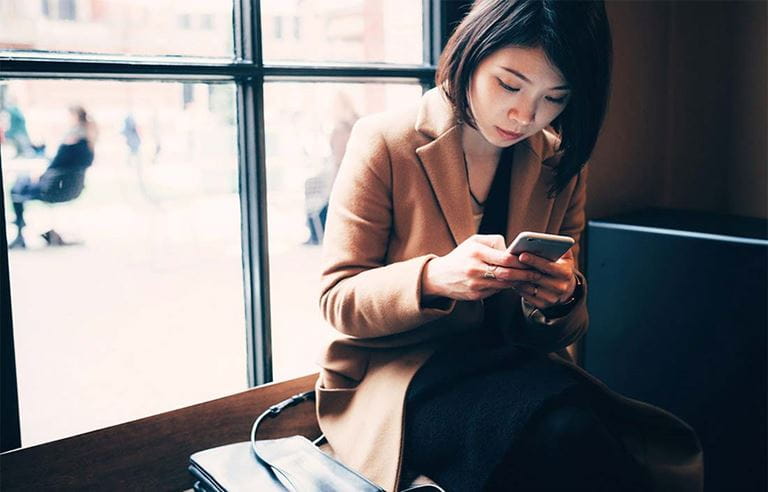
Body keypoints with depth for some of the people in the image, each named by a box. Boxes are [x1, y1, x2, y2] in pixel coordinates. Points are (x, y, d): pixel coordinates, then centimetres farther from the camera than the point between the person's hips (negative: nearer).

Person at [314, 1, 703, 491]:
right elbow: (337, 299, -8)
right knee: (564, 428, -33)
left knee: (667, 448, -25)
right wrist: (434, 278, -28)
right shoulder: (385, 143, -7)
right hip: (394, 375, -4)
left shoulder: (561, 165, 6)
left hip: (514, 367, 4)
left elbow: (559, 333, 11)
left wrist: (561, 297, -15)